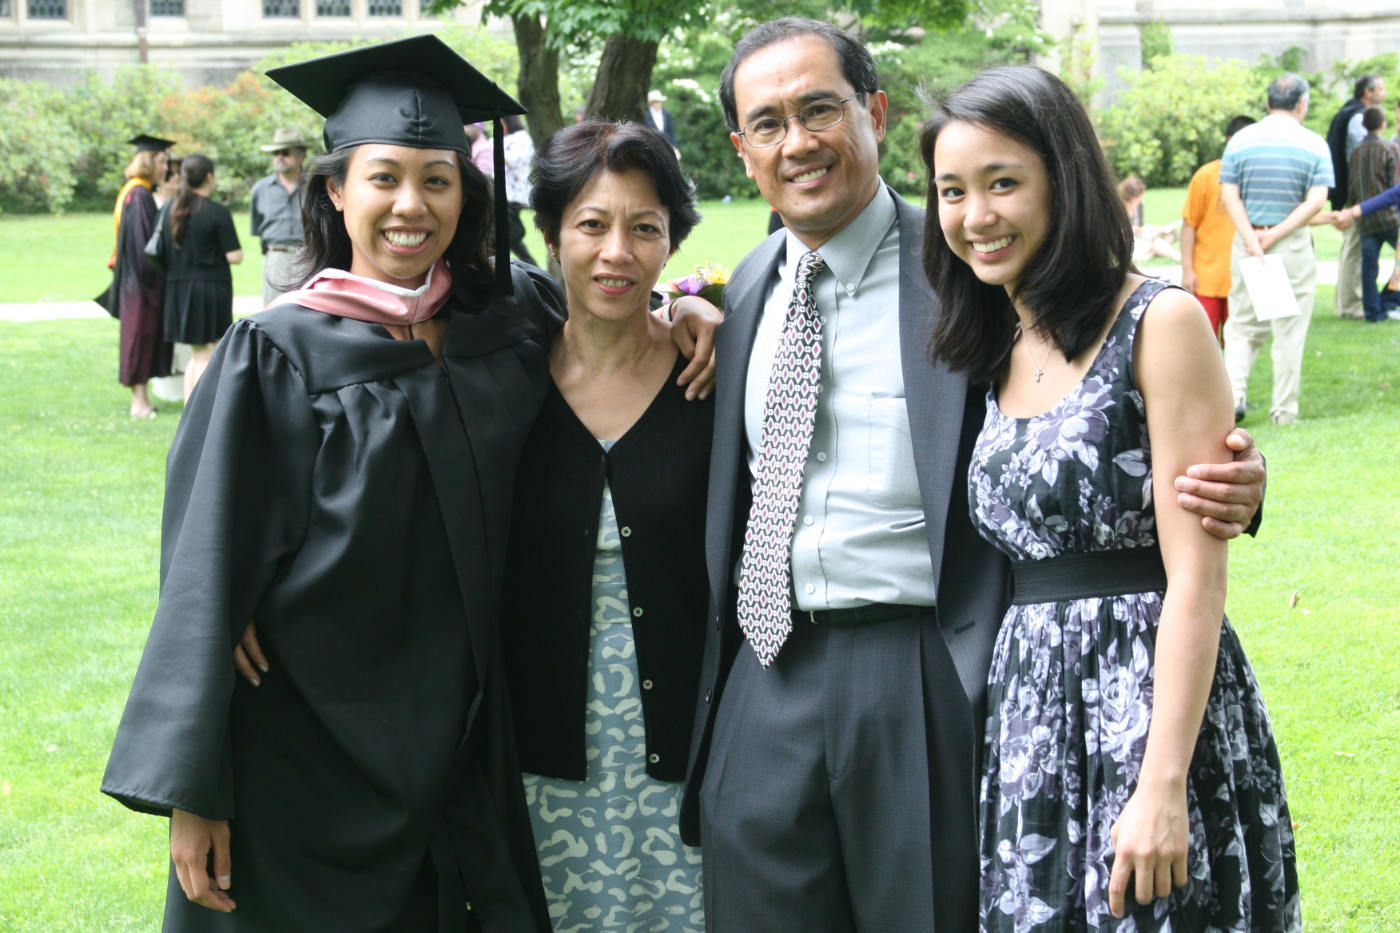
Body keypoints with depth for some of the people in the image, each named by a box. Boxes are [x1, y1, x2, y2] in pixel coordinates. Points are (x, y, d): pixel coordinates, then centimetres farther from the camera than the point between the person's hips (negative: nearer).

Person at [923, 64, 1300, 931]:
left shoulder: (1160, 323, -9)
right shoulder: (995, 347, 12)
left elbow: (1197, 577, -13)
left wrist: (1163, 784, -19)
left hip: (1156, 699, -6)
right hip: (1028, 711, 6)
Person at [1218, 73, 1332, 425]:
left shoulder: (1240, 141, 3)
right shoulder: (1314, 144, -2)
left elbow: (1229, 196, -6)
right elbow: (1315, 201, -12)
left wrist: (1251, 239, -12)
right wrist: (1276, 235, -13)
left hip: (1246, 241, 2)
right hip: (1294, 246, -2)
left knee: (1242, 325, 11)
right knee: (1290, 329, 6)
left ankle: (1234, 393, -7)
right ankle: (1284, 410, 9)